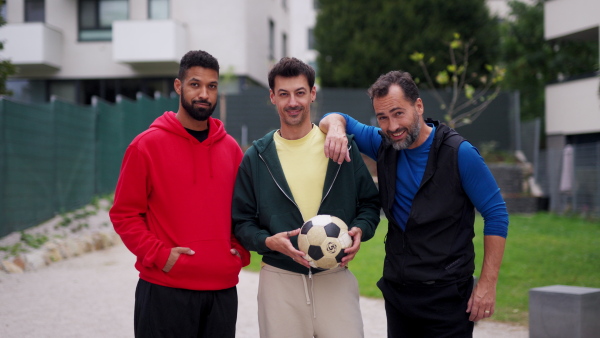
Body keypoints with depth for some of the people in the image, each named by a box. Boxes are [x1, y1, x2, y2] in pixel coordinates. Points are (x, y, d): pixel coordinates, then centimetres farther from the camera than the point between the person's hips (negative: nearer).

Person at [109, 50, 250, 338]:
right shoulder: (147, 145, -2)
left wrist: (241, 251, 3)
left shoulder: (231, 149, 10)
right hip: (165, 290, -4)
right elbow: (124, 214, -3)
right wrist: (159, 255, -13)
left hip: (222, 289, 4)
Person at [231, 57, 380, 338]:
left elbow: (370, 202, 11)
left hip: (336, 280, 0)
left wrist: (360, 230, -9)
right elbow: (242, 221, 5)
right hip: (279, 281, 0)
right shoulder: (256, 158, 4)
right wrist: (268, 241, -13)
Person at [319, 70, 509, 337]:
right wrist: (336, 127, -12)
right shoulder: (384, 145, 3)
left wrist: (488, 283, -13)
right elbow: (337, 119, 14)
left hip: (446, 295, -5)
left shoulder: (459, 153, -12)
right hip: (396, 292, 5)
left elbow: (496, 215, -9)